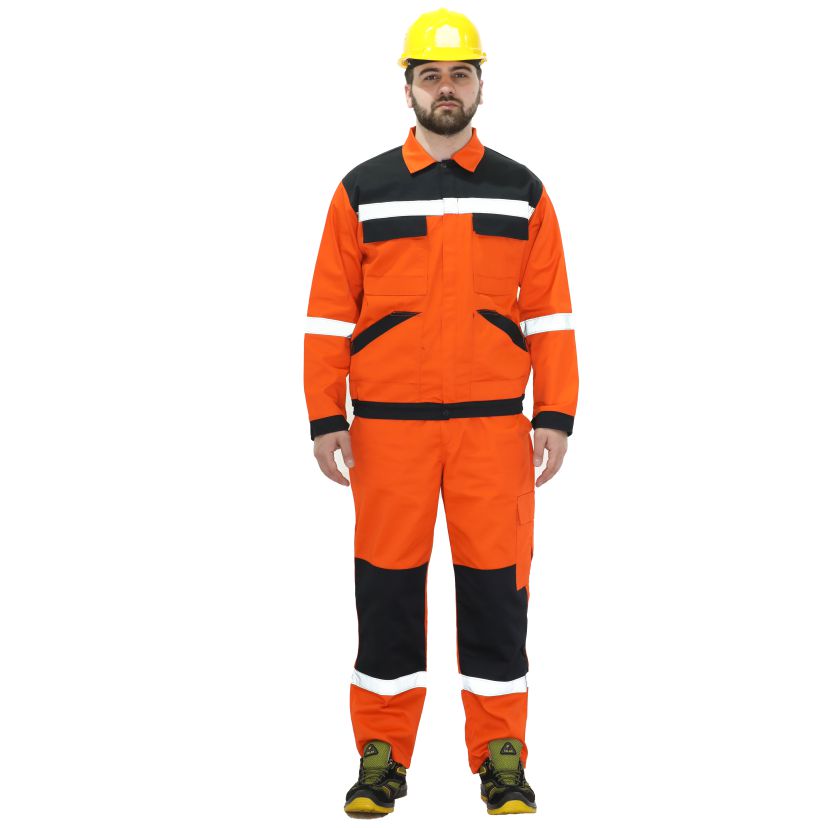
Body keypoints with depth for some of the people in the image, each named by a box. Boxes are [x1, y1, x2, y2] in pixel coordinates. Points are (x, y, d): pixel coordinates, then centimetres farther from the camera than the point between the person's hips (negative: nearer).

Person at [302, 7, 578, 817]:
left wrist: (555, 416, -1)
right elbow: (330, 312, 4)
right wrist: (325, 418, -2)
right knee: (387, 586, 4)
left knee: (496, 584, 3)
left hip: (494, 421, 1)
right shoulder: (362, 192, 5)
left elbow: (549, 311, 6)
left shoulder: (522, 193, 8)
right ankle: (382, 757, 16)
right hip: (389, 423, 0)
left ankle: (502, 758, 14)